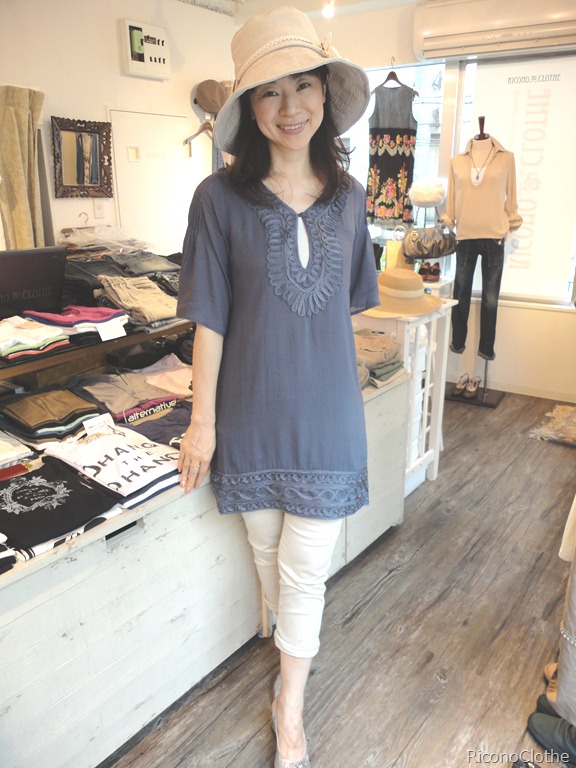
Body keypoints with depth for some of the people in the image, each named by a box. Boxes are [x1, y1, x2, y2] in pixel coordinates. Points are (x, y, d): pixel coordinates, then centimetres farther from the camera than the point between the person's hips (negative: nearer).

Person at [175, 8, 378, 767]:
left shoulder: (347, 196, 0)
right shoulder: (221, 198, -9)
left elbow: (346, 306, 8)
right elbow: (210, 320, -7)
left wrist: (343, 381, 10)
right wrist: (202, 420, -5)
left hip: (326, 416, 2)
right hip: (250, 416, -1)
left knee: (306, 569, 9)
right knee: (269, 554, 18)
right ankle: (295, 643, 48)